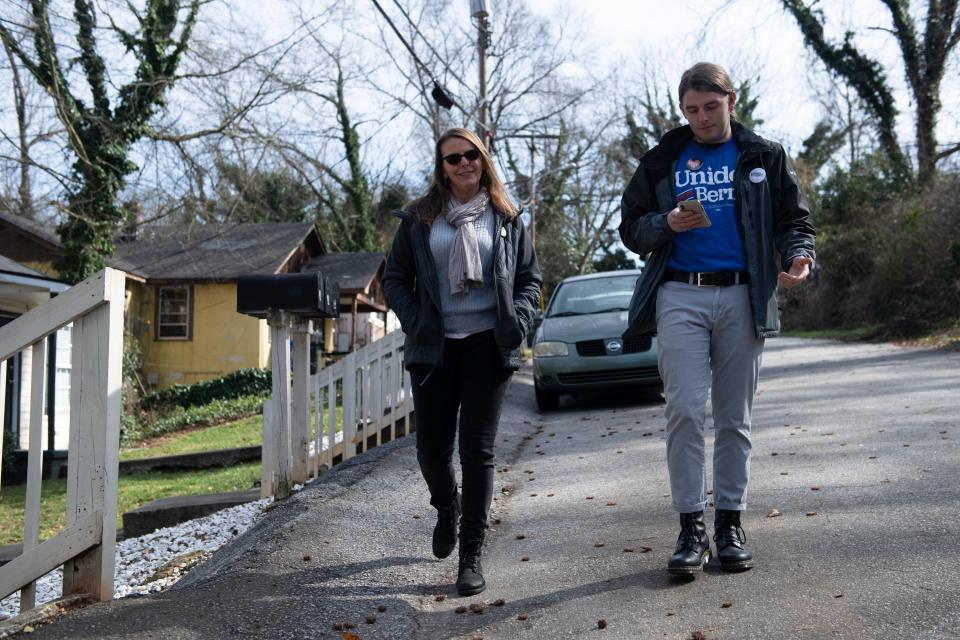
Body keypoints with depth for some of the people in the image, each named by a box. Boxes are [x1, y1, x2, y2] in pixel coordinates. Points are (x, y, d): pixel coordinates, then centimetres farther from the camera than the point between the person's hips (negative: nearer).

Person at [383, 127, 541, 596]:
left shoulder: (505, 218, 9)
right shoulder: (419, 218, 7)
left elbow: (530, 277, 13)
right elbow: (395, 278, 10)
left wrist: (516, 321, -2)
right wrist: (414, 323, -4)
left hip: (487, 346, 0)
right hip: (434, 349, 1)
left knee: (478, 449, -2)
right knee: (432, 449, 4)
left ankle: (471, 556, 6)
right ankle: (447, 509, 38)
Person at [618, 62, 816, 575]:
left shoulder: (764, 158, 12)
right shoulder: (661, 161, 12)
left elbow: (794, 220, 12)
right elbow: (631, 228, 13)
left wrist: (799, 255, -10)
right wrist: (667, 224, -9)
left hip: (742, 297, 1)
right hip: (680, 296, 0)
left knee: (735, 418, 5)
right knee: (684, 411, -10)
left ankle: (730, 523, 15)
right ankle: (691, 527, -2)